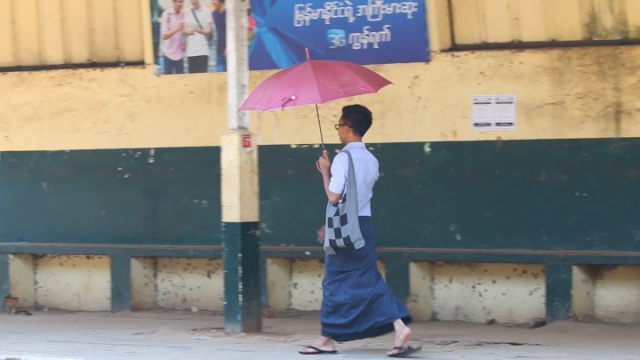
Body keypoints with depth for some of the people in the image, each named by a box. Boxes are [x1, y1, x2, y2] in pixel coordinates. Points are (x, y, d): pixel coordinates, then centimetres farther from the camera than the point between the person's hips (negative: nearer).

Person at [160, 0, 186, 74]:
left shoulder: (184, 14, 2)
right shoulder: (166, 14, -12)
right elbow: (164, 36, -15)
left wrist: (185, 43, -4)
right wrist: (177, 29, -30)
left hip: (179, 53, 4)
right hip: (169, 53, -4)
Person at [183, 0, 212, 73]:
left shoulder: (206, 12, 4)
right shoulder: (187, 14, 11)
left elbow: (208, 31, -2)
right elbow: (185, 31, 3)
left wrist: (201, 31, -26)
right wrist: (190, 32, -22)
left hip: (203, 50, -2)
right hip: (191, 51, 2)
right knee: (192, 74, -2)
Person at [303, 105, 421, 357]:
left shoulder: (343, 159, -14)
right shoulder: (371, 161, 10)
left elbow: (334, 196, -18)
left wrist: (325, 171, -4)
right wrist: (331, 170, 17)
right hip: (364, 224, 7)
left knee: (335, 281, 4)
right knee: (369, 280, 7)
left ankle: (327, 339, 13)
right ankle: (399, 326, -9)